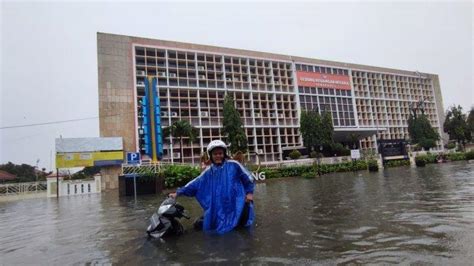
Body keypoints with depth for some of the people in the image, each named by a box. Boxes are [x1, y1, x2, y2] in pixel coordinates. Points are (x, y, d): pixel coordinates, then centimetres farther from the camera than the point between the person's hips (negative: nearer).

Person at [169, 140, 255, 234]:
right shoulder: (209, 171, 3)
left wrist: (249, 192, 0)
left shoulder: (233, 165, -7)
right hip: (218, 206, 3)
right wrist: (178, 192, -1)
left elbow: (247, 177, 2)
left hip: (236, 203, -2)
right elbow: (195, 183, 3)